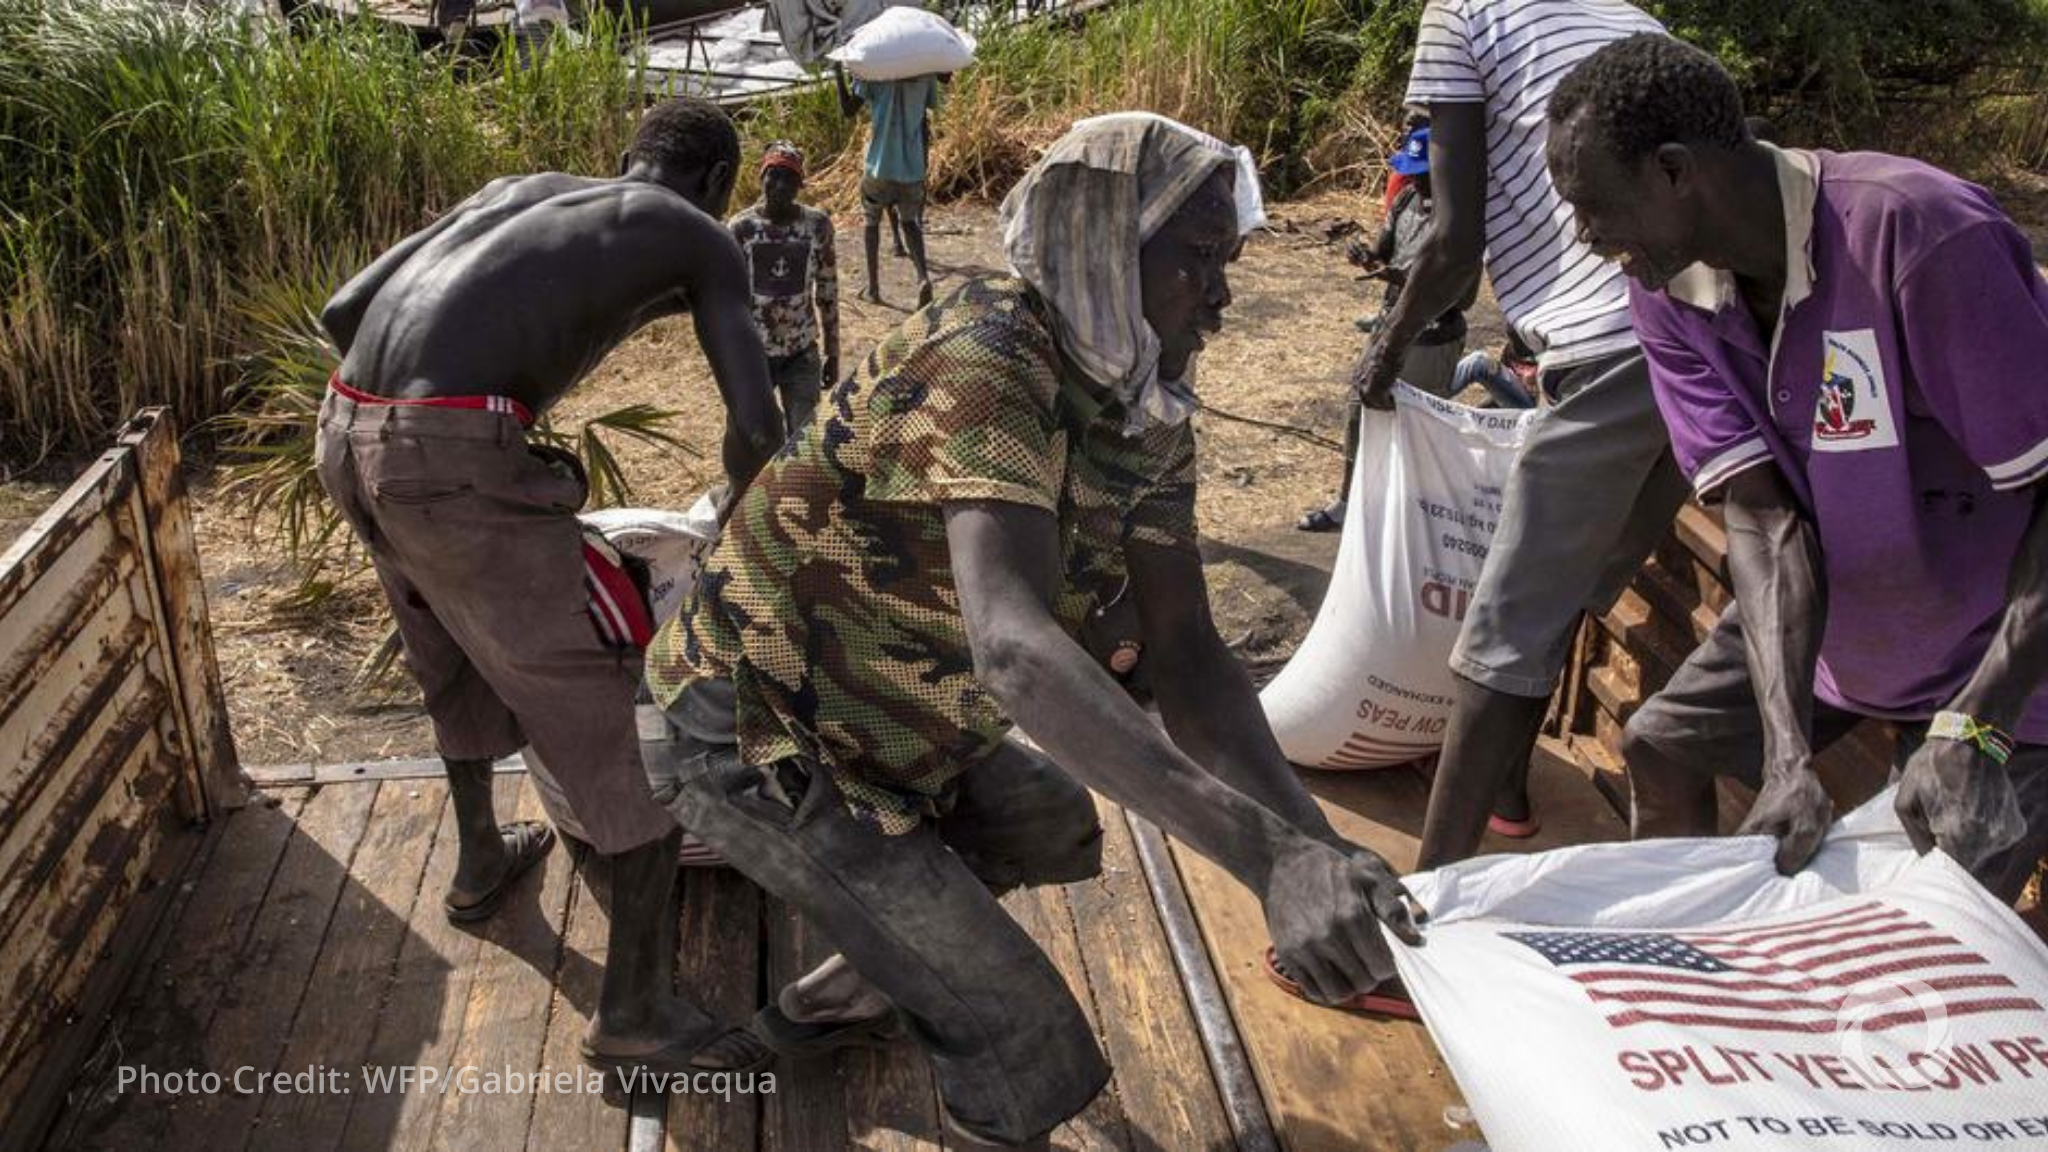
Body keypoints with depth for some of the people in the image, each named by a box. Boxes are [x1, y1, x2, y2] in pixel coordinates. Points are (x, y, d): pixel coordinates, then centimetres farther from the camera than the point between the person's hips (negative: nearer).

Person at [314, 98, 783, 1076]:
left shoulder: (515, 189, 29)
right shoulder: (703, 242, 11)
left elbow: (343, 309, 23)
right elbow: (757, 424, -1)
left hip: (348, 436, 8)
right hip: (452, 461, -8)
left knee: (460, 657, 32)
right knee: (610, 717, 4)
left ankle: (482, 858, 54)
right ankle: (636, 1009, 13)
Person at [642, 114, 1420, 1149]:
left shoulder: (1150, 421, -3)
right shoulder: (986, 356, -29)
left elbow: (1187, 658, -9)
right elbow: (1012, 644, -43)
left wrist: (1320, 847, -24)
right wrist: (1264, 853, -50)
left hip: (888, 717, 9)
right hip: (760, 733, -8)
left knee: (1054, 828, 29)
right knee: (1035, 1060, -9)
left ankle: (828, 1000, 40)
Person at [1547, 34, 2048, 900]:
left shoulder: (1919, 236, -33)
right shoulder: (1669, 289, -14)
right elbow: (1763, 516, -20)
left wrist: (1970, 730, -35)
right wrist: (1788, 756, -30)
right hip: (1832, 604, 6)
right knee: (1659, 745, 10)